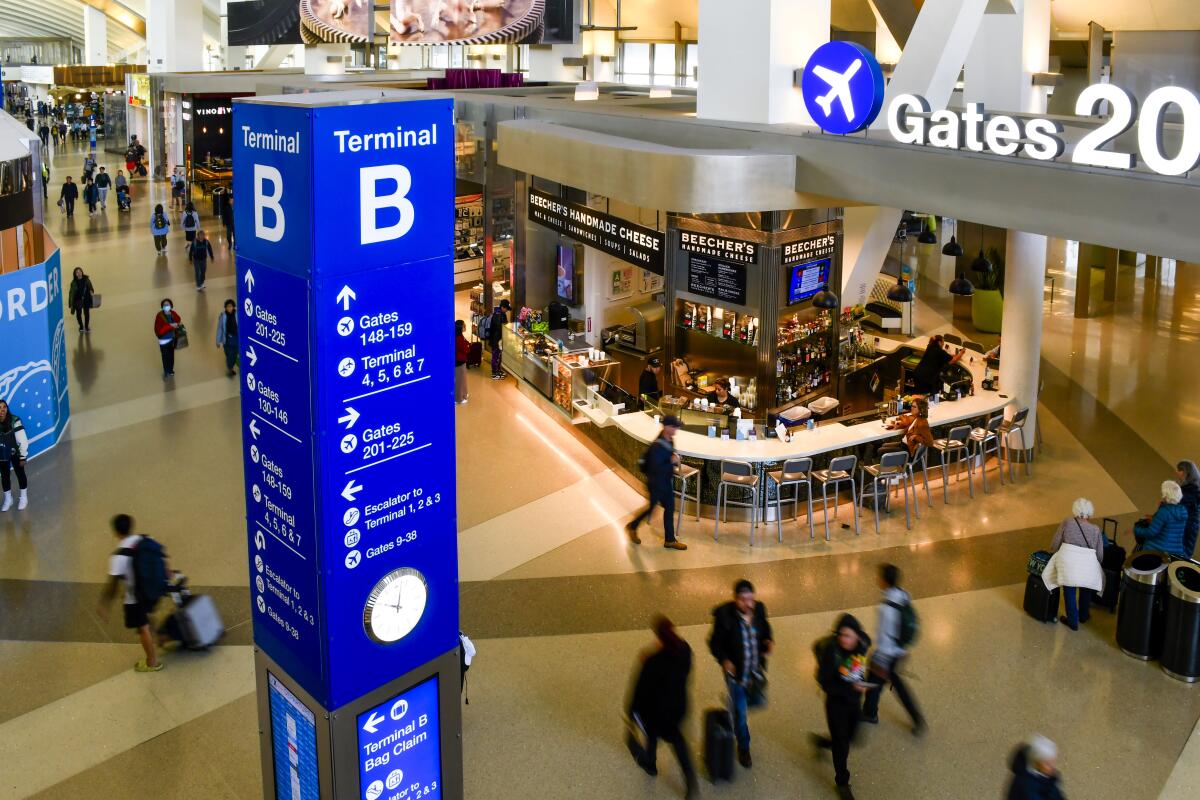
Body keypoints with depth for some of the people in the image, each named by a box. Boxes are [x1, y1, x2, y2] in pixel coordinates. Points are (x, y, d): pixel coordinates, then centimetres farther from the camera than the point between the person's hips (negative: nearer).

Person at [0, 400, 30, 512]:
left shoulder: (14, 421, -26)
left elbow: (22, 440, -18)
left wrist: (23, 457, -14)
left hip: (15, 453, -3)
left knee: (20, 474, 13)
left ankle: (23, 498, 31)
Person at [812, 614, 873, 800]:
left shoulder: (862, 645, -15)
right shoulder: (831, 651, -30)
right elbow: (825, 683, -23)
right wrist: (851, 688, -32)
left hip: (855, 701, 5)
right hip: (837, 703, -5)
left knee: (849, 737, 23)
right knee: (841, 745, 9)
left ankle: (822, 742, 53)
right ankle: (842, 783, 32)